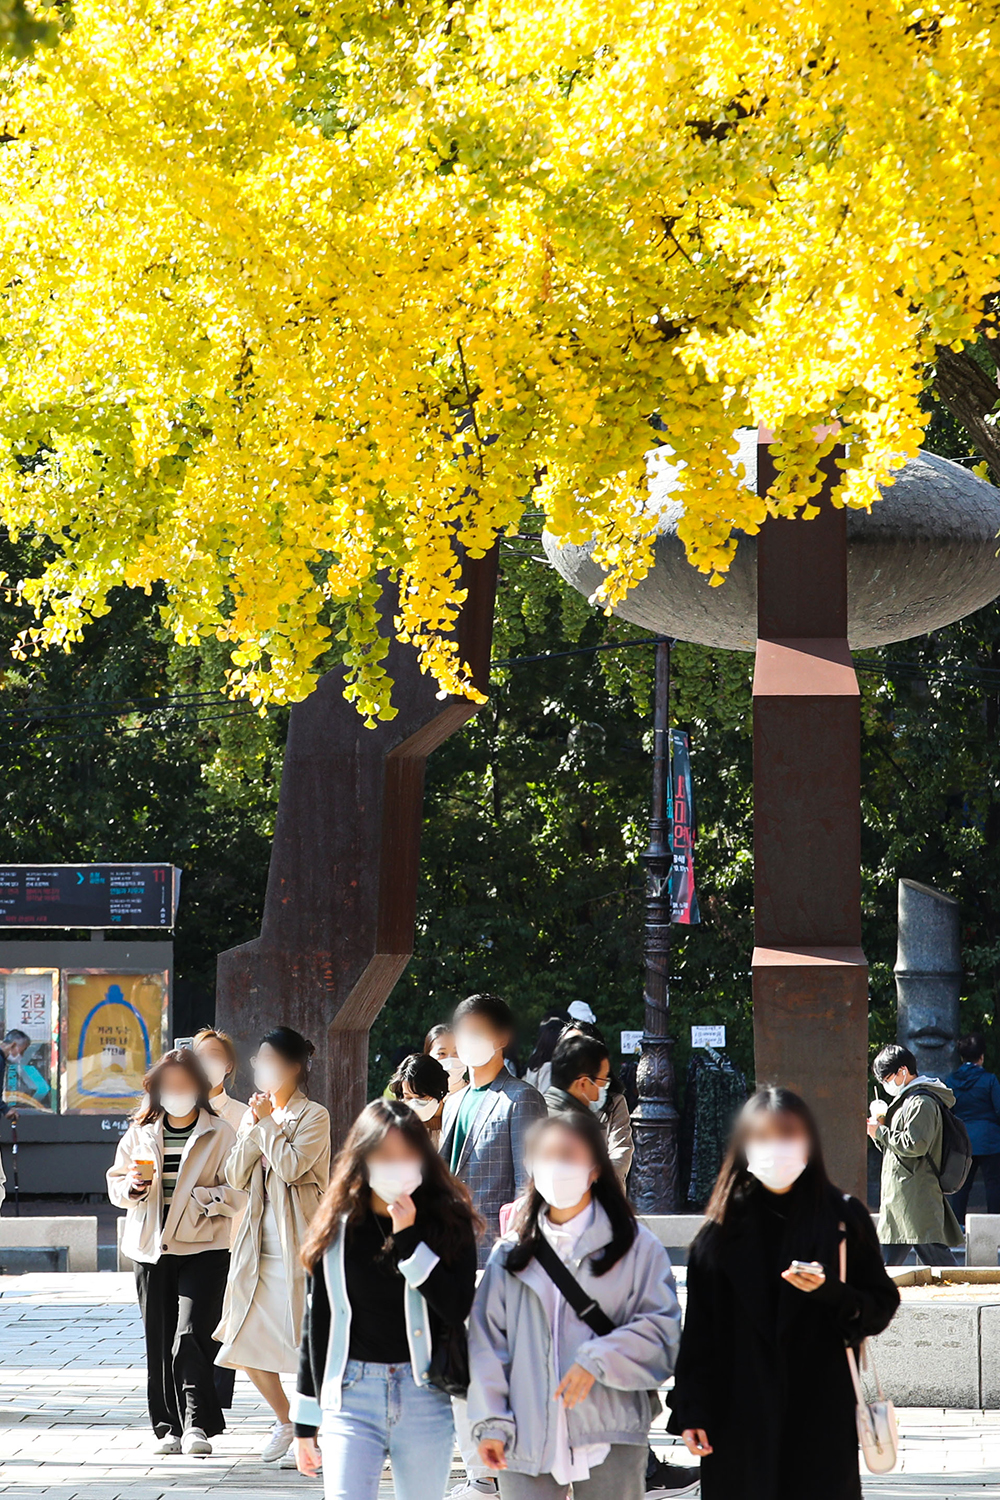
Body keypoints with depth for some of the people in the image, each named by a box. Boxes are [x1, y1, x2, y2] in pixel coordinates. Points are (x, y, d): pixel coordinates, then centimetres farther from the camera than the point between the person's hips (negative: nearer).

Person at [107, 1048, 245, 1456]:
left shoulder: (220, 1135, 1)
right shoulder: (140, 1134, 12)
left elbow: (235, 1193, -3)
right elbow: (117, 1187, 14)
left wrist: (196, 1201, -16)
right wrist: (136, 1184, -7)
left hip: (204, 1250, -4)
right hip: (151, 1250, 4)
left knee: (191, 1337, -15)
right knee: (159, 1342, 5)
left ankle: (197, 1424, -12)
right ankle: (169, 1427, 13)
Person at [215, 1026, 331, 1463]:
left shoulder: (313, 1116, -5)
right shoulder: (257, 1114, 14)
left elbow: (291, 1167, -19)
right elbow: (236, 1176, 8)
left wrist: (268, 1123, -10)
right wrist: (253, 1127, -3)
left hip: (298, 1244, -7)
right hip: (259, 1242, 7)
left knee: (308, 1341, -7)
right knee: (247, 1341, 6)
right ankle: (284, 1420, 23)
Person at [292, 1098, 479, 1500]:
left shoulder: (449, 1223, 0)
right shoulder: (338, 1228, 4)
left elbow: (458, 1309, -13)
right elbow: (316, 1324, 11)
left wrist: (410, 1239, -17)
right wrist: (305, 1421, 12)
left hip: (426, 1395, 0)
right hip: (351, 1392, 0)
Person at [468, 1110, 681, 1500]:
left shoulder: (638, 1247, 4)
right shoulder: (511, 1255, 13)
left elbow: (661, 1329, -5)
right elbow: (486, 1340, 9)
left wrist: (598, 1360, -18)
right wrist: (490, 1421, -1)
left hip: (609, 1438, -2)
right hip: (526, 1436, 2)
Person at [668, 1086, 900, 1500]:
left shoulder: (843, 1219, 5)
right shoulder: (723, 1230, 6)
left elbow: (882, 1307, 5)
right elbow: (698, 1332, 5)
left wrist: (830, 1292, -15)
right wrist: (691, 1412, -1)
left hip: (822, 1415, -1)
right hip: (739, 1416, 1)